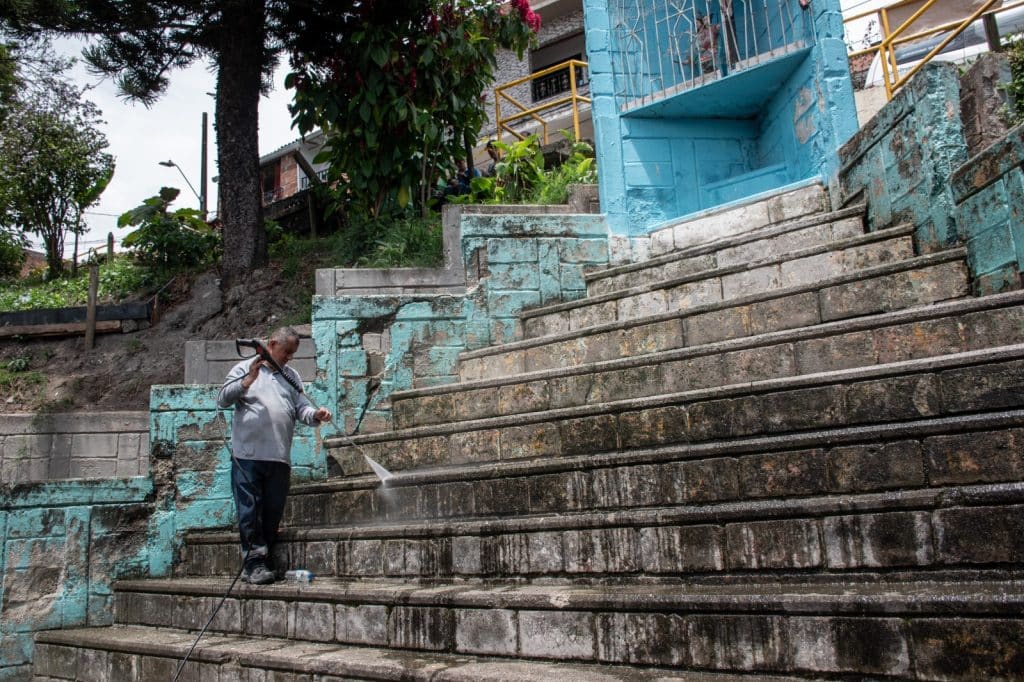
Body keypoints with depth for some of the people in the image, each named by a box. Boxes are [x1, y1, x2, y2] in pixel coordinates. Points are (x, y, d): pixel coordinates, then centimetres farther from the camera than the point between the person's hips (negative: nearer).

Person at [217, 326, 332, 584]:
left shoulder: (292, 376, 19)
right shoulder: (244, 368, 8)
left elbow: (301, 408, 13)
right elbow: (223, 399, 0)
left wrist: (315, 415, -8)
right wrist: (248, 380, -12)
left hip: (280, 457, 4)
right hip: (248, 455, -4)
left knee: (272, 514, 6)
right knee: (250, 511, -5)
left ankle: (253, 566, 16)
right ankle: (256, 562, 1)